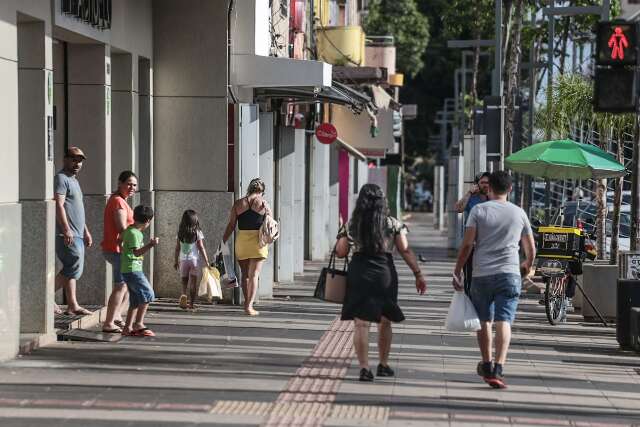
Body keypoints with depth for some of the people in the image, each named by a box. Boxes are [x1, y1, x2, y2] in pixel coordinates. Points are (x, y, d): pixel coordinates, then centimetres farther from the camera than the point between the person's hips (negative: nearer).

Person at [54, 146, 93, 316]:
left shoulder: (74, 181, 24)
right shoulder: (61, 178, -7)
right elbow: (58, 205, -18)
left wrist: (86, 232, 27)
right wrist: (66, 230, -24)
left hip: (77, 234, 10)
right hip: (67, 235, -10)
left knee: (72, 270, 6)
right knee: (75, 266, -15)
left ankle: (72, 306, 5)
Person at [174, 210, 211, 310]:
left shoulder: (180, 233, 2)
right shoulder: (197, 233, -5)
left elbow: (177, 249, 5)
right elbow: (201, 248, -7)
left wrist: (175, 261, 15)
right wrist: (206, 261, -2)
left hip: (183, 260, 2)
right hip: (194, 260, -2)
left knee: (184, 281, 11)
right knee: (193, 282, 4)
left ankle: (183, 295, -16)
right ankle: (191, 303, 2)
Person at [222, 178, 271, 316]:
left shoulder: (238, 204, 5)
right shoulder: (263, 204, -1)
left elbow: (231, 225, 3)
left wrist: (223, 242, 7)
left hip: (241, 240, 2)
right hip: (258, 241, -2)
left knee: (245, 274, 14)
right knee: (254, 275, -1)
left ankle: (247, 304, 18)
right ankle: (249, 306, -9)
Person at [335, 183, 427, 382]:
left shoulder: (352, 225, 3)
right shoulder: (393, 224, 2)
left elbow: (340, 252, 4)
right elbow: (405, 251, -1)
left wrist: (341, 234, 23)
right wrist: (418, 274, 3)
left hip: (359, 274, 0)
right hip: (385, 274, 0)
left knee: (361, 323, -1)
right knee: (385, 321, 17)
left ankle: (364, 368, -9)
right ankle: (383, 364, 27)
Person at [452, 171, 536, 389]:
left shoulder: (479, 210, 2)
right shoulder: (519, 213, 10)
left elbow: (467, 245, -5)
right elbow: (531, 249, 17)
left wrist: (457, 271, 0)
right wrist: (526, 266, 36)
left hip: (482, 274, 0)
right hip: (509, 273, 0)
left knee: (483, 320, 15)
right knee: (504, 322, -7)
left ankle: (486, 365, 26)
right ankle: (497, 369, -21)